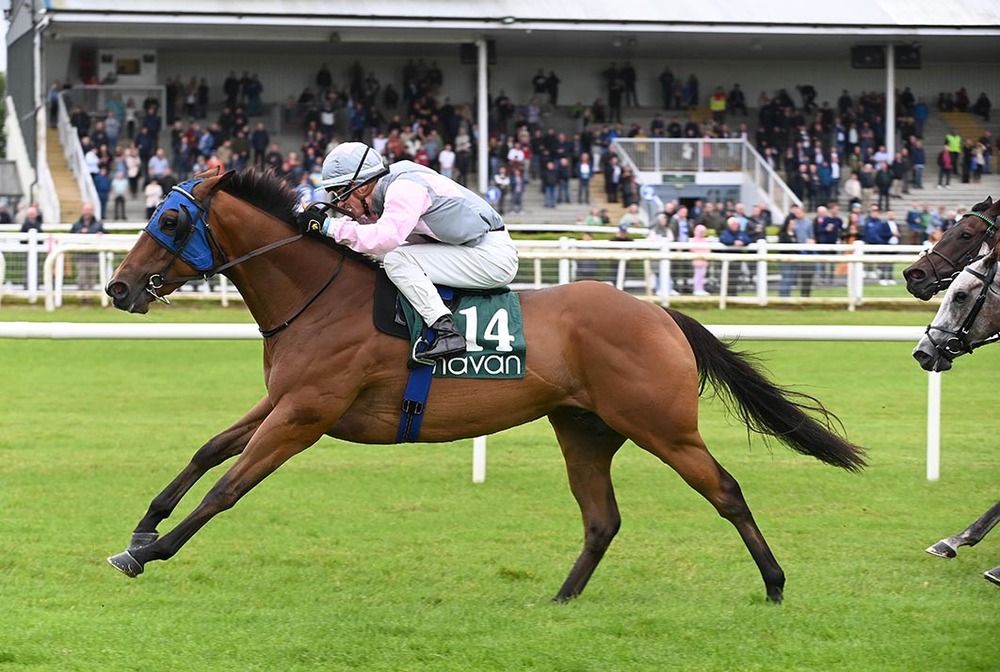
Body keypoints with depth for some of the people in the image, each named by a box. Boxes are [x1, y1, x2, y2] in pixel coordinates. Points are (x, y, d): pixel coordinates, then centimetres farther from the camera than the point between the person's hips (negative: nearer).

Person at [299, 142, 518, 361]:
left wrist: (329, 226, -24)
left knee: (397, 260, -17)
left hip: (492, 256, -10)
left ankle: (445, 330, -23)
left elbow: (386, 238, -33)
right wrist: (325, 216, 2)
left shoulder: (404, 187, -20)